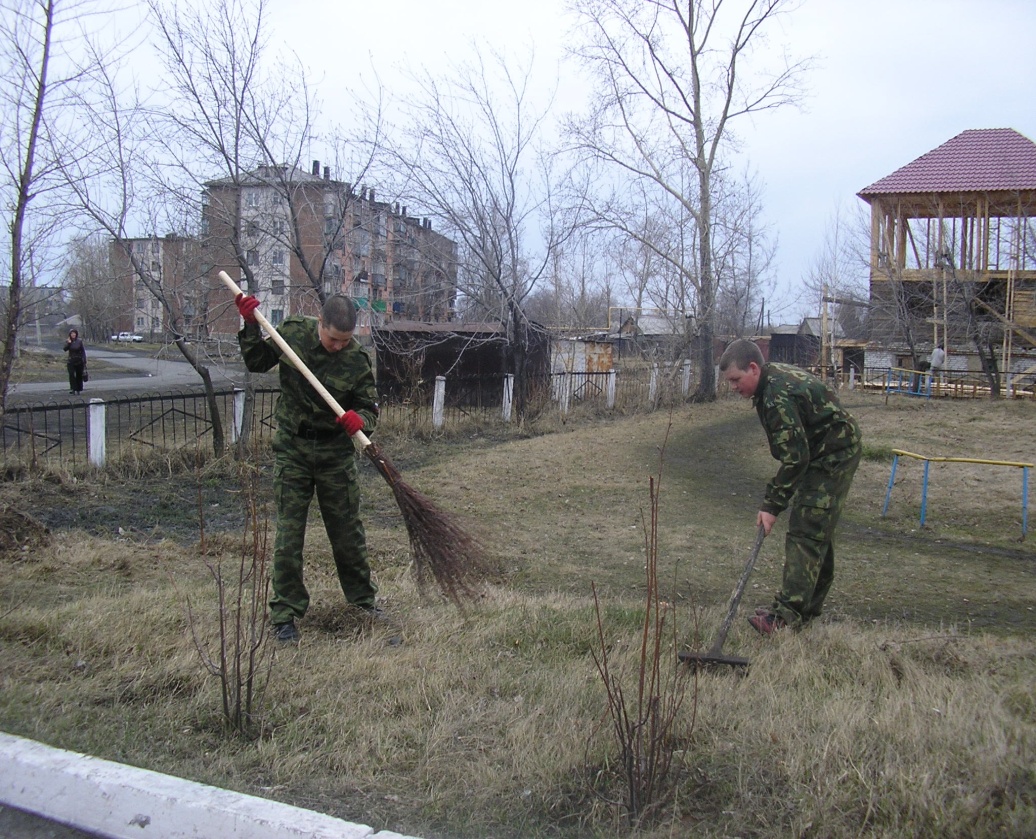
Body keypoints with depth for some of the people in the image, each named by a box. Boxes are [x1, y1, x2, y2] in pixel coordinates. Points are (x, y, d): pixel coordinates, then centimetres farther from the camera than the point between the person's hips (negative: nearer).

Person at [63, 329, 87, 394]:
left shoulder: (79, 341, -1)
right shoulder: (68, 341, 1)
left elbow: (83, 351, 2)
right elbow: (65, 349, -12)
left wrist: (84, 361, -1)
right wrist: (68, 343, -22)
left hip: (79, 361, 0)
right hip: (71, 361, 0)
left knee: (79, 375, 7)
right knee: (71, 375, -12)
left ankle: (79, 389, 18)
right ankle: (73, 389, -15)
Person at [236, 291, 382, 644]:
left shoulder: (357, 359, -11)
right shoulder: (293, 332, -7)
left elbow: (370, 406, -5)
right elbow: (256, 363, 7)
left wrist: (359, 420, -28)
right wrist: (251, 325, -7)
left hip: (336, 452, 0)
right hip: (292, 449, 1)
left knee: (348, 532, 9)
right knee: (288, 533, 0)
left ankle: (363, 599, 28)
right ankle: (285, 613, 11)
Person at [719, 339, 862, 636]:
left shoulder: (778, 396, -27)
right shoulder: (777, 377, 6)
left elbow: (794, 457, -28)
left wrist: (772, 504, -24)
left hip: (833, 458, -11)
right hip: (826, 455, 11)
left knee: (806, 533, -14)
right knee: (817, 532, 14)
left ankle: (788, 613, -15)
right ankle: (809, 605, 23)